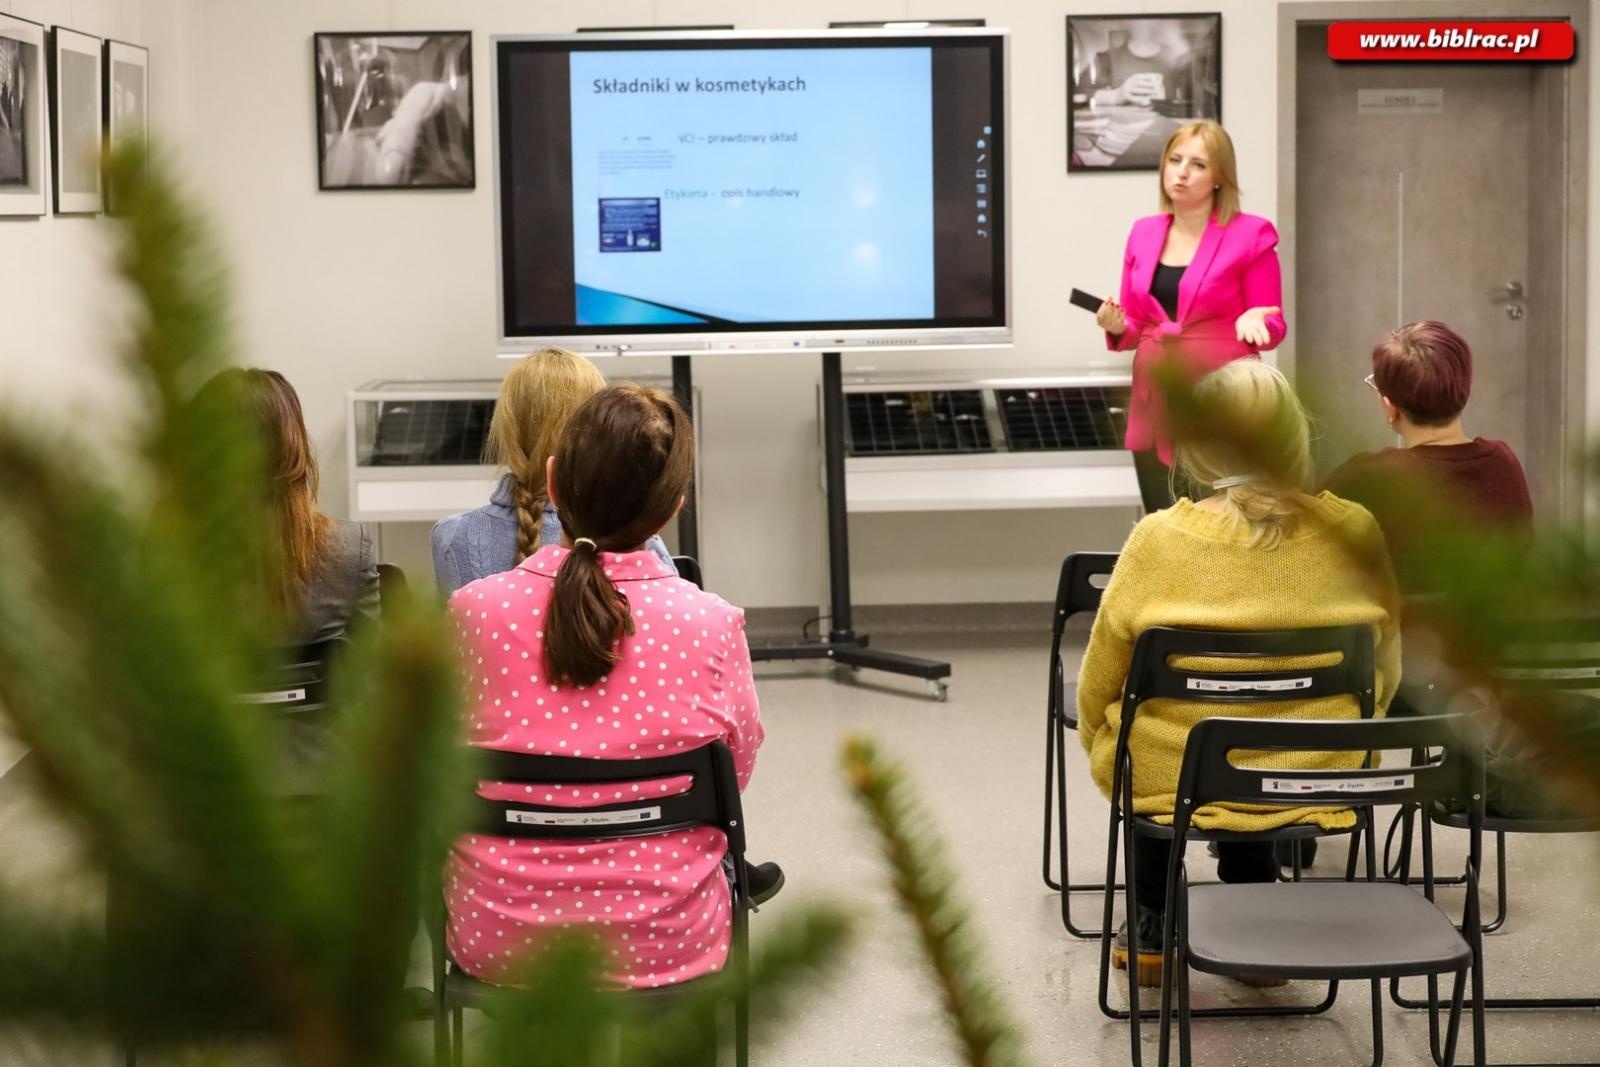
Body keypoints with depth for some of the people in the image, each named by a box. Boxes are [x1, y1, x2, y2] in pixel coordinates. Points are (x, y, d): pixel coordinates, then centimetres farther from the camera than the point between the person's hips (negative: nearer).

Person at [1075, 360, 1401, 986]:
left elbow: (1097, 687, -5)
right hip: (1321, 785, 2)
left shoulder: (1159, 541, -17)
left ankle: (1151, 925, 39)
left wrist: (1098, 742, 17)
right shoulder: (1354, 533, -11)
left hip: (1174, 785, -2)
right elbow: (1384, 675, 3)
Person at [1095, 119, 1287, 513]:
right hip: (1155, 403, 5)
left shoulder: (1250, 235, -4)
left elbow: (1274, 326, -1)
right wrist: (1117, 327, -6)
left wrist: (1252, 321, -23)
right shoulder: (1144, 233, 11)